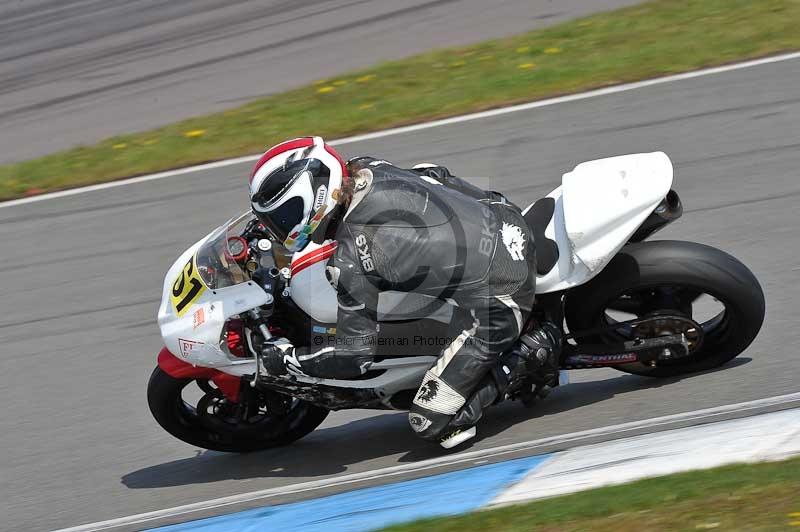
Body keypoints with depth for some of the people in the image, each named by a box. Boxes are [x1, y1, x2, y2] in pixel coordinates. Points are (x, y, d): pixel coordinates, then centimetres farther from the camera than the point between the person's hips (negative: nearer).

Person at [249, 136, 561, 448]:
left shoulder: (351, 260, -22)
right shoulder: (368, 169, -3)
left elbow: (355, 356, -16)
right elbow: (437, 175, 20)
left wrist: (285, 358, -3)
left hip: (498, 302, -8)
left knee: (432, 422, -3)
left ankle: (533, 352, 0)